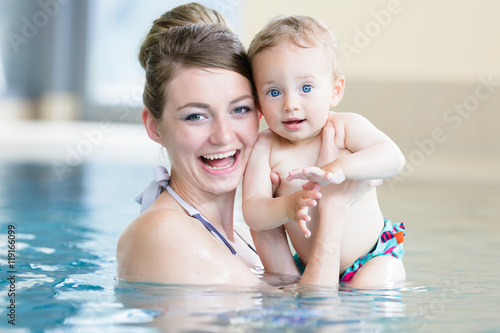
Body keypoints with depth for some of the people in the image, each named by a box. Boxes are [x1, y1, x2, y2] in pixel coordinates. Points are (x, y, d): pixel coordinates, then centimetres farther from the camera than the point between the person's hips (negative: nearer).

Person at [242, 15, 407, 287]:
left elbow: (393, 158, -27)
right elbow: (252, 212, -16)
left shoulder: (345, 127, -12)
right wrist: (287, 208, -38)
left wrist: (340, 168, -43)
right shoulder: (265, 148, -11)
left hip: (373, 257, -3)